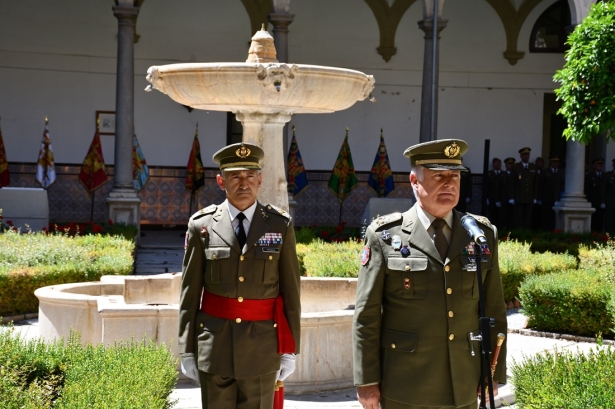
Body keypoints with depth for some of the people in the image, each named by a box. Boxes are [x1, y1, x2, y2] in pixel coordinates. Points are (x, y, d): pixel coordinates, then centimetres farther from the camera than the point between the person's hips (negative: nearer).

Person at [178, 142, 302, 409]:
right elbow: (190, 293, 1)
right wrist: (187, 350, 0)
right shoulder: (202, 226, -1)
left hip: (263, 345, 0)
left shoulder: (280, 225, 0)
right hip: (214, 346, 0)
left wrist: (290, 349, 1)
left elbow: (291, 291, 2)